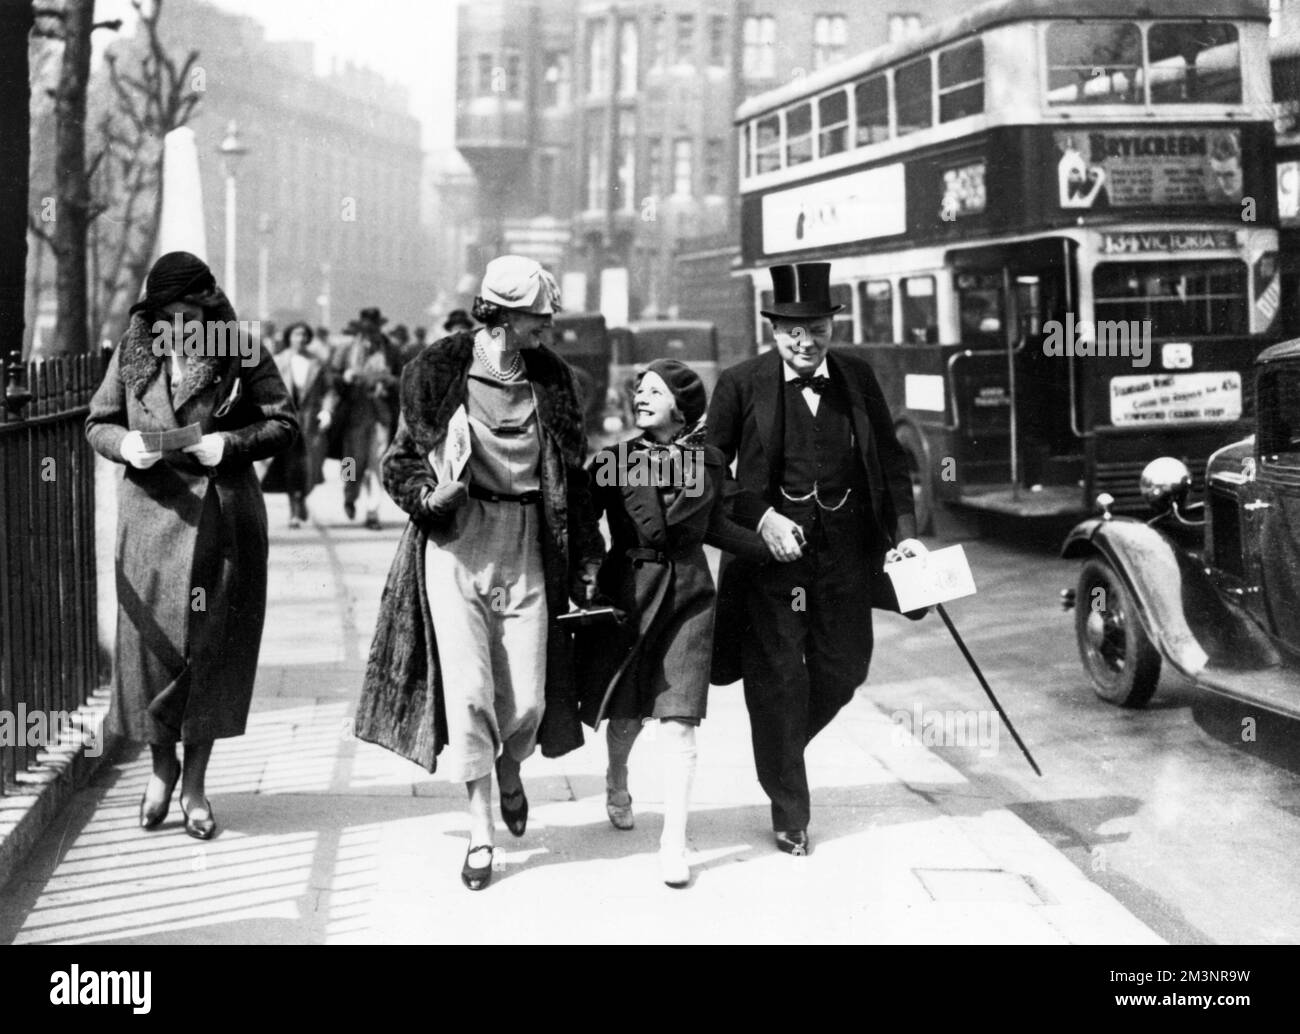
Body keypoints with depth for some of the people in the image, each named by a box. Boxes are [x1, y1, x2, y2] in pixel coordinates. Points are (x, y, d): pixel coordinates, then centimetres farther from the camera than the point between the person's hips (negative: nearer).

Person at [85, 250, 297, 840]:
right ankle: (161, 766, 24)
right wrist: (126, 444, -13)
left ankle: (195, 783, 16)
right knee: (152, 642, 1)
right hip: (151, 513, 1)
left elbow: (283, 423, -1)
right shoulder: (132, 353, 3)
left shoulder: (241, 354, -3)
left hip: (224, 520, -1)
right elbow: (97, 423, 9)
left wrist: (228, 445, -16)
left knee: (212, 646, 3)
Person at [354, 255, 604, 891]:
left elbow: (572, 478, 12)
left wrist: (586, 559, 11)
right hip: (455, 543, -2)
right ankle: (481, 833, 6)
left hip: (525, 547, 3)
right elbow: (401, 460, 4)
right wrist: (428, 495, -17)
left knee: (527, 698, 1)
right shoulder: (439, 370, -4)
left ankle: (509, 768, 37)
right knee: (468, 689, -7)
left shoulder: (551, 379, 6)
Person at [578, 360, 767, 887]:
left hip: (688, 597, 1)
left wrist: (769, 546, 15)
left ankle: (674, 841, 0)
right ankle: (617, 780, 46)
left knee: (678, 722, -7)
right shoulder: (612, 461, -6)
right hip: (626, 595, 0)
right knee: (628, 714, 10)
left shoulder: (707, 462, 2)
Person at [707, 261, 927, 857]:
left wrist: (904, 533, 0)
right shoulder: (741, 385, -5)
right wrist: (762, 517, -16)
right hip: (771, 548, -3)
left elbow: (890, 460, 10)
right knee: (777, 681, 2)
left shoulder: (858, 377, 5)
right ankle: (789, 814, 15)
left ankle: (782, 750, 39)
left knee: (843, 671, 10)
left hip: (845, 554, 3)